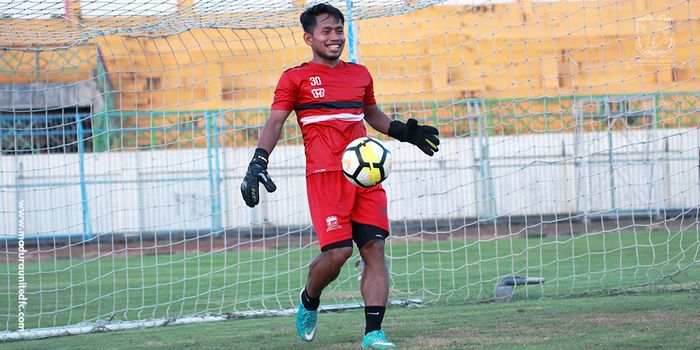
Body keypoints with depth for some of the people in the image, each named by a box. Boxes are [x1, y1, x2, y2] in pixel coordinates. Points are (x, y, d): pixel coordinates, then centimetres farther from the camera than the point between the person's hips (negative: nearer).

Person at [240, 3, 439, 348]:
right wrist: (258, 162, -11)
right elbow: (275, 122, 1)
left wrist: (404, 131, 21)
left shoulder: (360, 74, 19)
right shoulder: (295, 78, 5)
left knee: (374, 247, -7)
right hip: (325, 174, -5)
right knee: (337, 251, -13)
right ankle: (308, 301, 18)